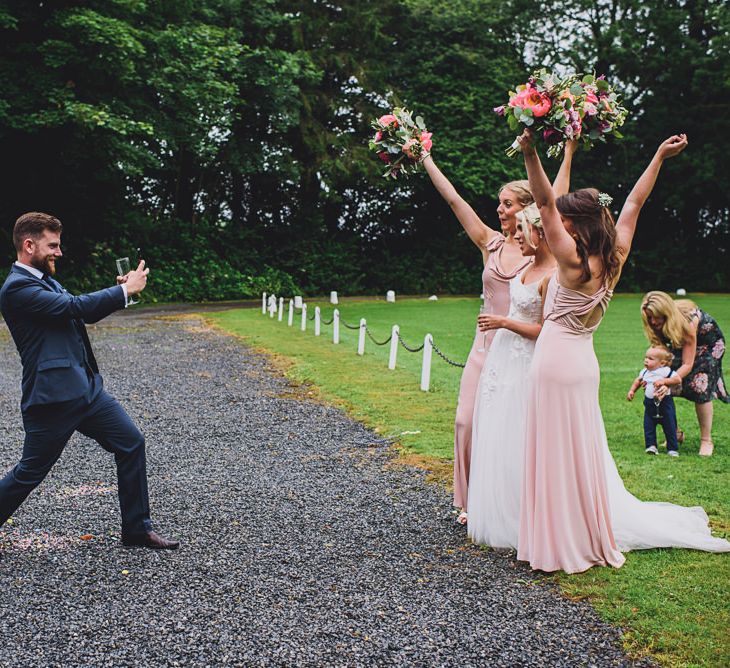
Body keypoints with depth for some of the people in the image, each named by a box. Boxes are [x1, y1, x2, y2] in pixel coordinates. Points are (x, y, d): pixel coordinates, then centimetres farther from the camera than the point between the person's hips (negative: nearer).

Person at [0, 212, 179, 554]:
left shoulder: (45, 280, 15)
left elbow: (83, 310, 18)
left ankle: (137, 528, 16)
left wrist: (119, 289, 2)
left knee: (131, 442, 7)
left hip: (87, 386, 9)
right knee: (29, 473, 2)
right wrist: (125, 290, -14)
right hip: (52, 396, -9)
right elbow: (74, 307, -22)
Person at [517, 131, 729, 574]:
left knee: (559, 454, 0)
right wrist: (659, 157, 19)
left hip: (557, 364, -8)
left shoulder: (573, 263, -18)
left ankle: (566, 543, 8)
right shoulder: (614, 259, 2)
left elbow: (544, 202, -26)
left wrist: (531, 153, -33)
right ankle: (593, 536, 25)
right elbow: (633, 205, 13)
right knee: (583, 452, 16)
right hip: (583, 362, 8)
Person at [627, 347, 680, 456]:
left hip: (664, 403, -5)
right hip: (649, 404, 5)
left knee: (669, 426, 2)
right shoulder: (644, 372, 5)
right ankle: (651, 446, 9)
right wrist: (632, 391, 12)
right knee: (648, 426, 1)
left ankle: (673, 449, 11)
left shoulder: (666, 371, -13)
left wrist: (663, 381, -27)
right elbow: (638, 380, 21)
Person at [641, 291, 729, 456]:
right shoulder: (658, 325, -23)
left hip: (708, 342, -5)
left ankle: (706, 441, -7)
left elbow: (688, 364, -38)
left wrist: (669, 381, -53)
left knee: (700, 387, -18)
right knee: (666, 389, -10)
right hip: (680, 343, 6)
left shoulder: (687, 321, -40)